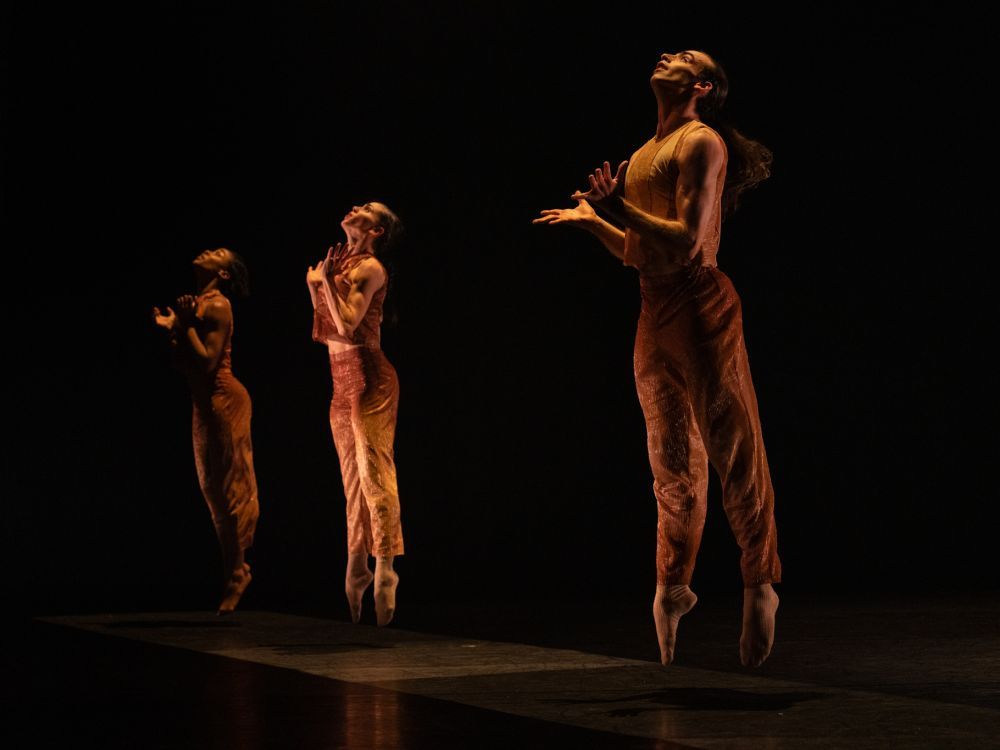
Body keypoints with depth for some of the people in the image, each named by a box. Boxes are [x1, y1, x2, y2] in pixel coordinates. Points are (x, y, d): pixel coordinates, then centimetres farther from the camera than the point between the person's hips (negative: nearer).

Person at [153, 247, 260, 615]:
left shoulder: (217, 306, -12)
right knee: (214, 488, 11)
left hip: (223, 401, -9)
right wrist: (171, 329, 8)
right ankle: (235, 568, 17)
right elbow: (183, 364, 15)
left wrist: (185, 324, -20)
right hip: (205, 403, 9)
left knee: (227, 487, -4)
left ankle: (236, 574, 2)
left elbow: (207, 361, -20)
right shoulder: (194, 304, 13)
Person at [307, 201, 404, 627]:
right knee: (352, 477, 11)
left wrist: (326, 281, -12)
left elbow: (347, 323, -19)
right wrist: (315, 285, 7)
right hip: (342, 378, 8)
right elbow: (324, 326, 17)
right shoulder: (340, 263, 15)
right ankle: (356, 568, 16)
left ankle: (384, 570, -15)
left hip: (367, 378, -8)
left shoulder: (370, 267, -8)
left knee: (373, 472, -12)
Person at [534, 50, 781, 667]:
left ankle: (760, 585, 2)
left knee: (736, 453, -5)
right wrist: (594, 221, 20)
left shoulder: (701, 142, -6)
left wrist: (621, 209, -18)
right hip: (655, 315, 8)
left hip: (701, 309, -8)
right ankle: (673, 588, 19)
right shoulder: (648, 153, 18)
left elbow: (688, 243, -16)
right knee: (675, 465, 12)